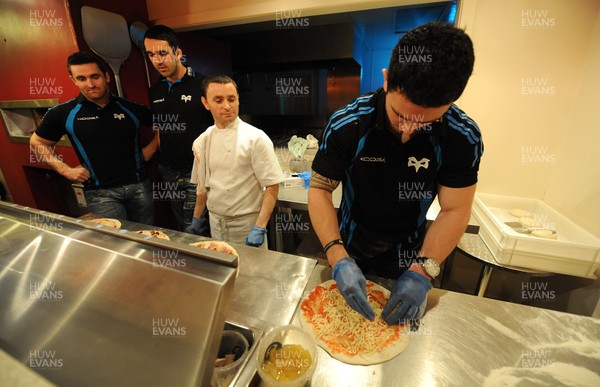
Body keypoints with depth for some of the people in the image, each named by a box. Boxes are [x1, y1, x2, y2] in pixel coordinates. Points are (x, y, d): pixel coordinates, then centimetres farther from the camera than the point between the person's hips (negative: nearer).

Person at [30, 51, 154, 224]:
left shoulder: (130, 108, 2)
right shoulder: (63, 113, 1)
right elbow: (36, 143, 14)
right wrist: (65, 169, 1)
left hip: (140, 185, 1)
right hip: (101, 192, -1)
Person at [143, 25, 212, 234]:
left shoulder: (201, 84, -8)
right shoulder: (155, 90, 11)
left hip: (196, 171, -6)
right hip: (168, 172, 7)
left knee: (195, 229, -4)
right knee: (181, 228, 17)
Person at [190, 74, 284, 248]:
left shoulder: (256, 138, -15)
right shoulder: (201, 142, 2)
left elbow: (272, 186, -16)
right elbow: (203, 185, 12)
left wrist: (260, 228, -20)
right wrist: (196, 220, 15)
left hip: (247, 224, -4)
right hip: (215, 223, 5)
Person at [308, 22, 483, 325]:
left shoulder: (464, 137, -20)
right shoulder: (346, 125, -24)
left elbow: (454, 210, -15)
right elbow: (319, 190, -21)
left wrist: (422, 272, -26)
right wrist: (338, 258, -31)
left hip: (407, 256, 1)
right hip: (349, 250, 0)